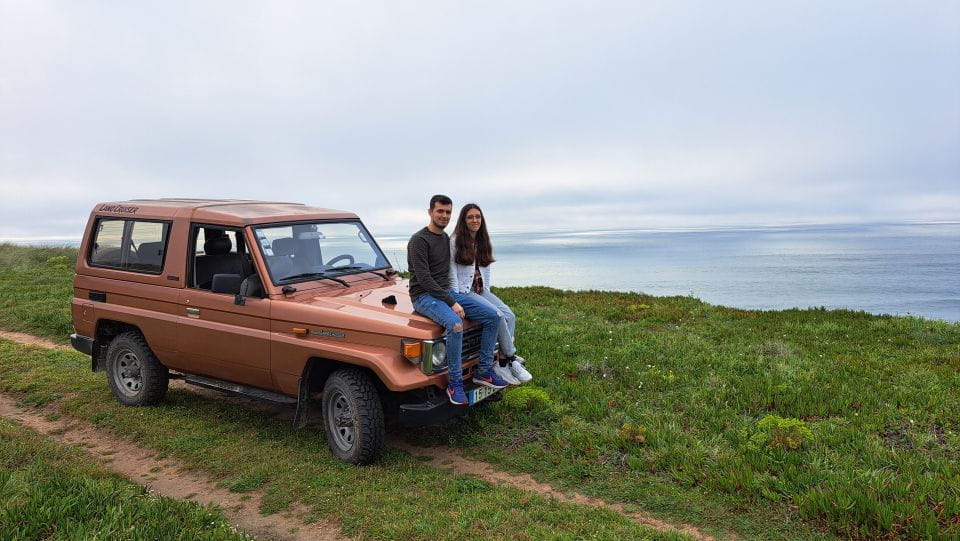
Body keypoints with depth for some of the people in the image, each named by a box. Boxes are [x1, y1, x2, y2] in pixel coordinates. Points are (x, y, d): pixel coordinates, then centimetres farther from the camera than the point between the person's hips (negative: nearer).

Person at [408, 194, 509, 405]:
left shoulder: (447, 239, 15)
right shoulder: (419, 240, -11)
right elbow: (424, 278, -20)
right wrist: (451, 303, -23)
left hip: (447, 292, 8)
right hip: (424, 296, -8)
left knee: (492, 316, -5)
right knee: (455, 324, -37)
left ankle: (484, 371, 2)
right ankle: (455, 382, -23)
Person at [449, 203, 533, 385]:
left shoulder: (484, 242, 13)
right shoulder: (455, 241, -7)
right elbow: (452, 273, -9)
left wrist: (486, 292, 11)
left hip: (481, 290, 7)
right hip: (464, 292, -7)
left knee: (510, 316, -14)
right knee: (498, 315, -23)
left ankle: (503, 364, -14)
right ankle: (511, 360, -11)